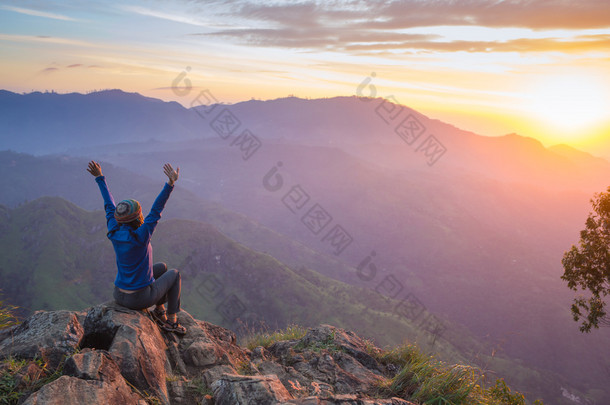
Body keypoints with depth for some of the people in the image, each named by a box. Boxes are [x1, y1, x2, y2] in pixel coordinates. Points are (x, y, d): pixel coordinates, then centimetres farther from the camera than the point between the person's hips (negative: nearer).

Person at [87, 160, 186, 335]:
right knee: (174, 274, 19)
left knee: (162, 267, 25)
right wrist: (171, 183, -37)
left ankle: (159, 310, 32)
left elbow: (109, 207, 2)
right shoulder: (141, 236, -27)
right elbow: (156, 209, -32)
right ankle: (171, 320, 22)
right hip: (140, 299, -7)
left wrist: (99, 177, 10)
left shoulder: (114, 233, -9)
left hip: (119, 295, 7)